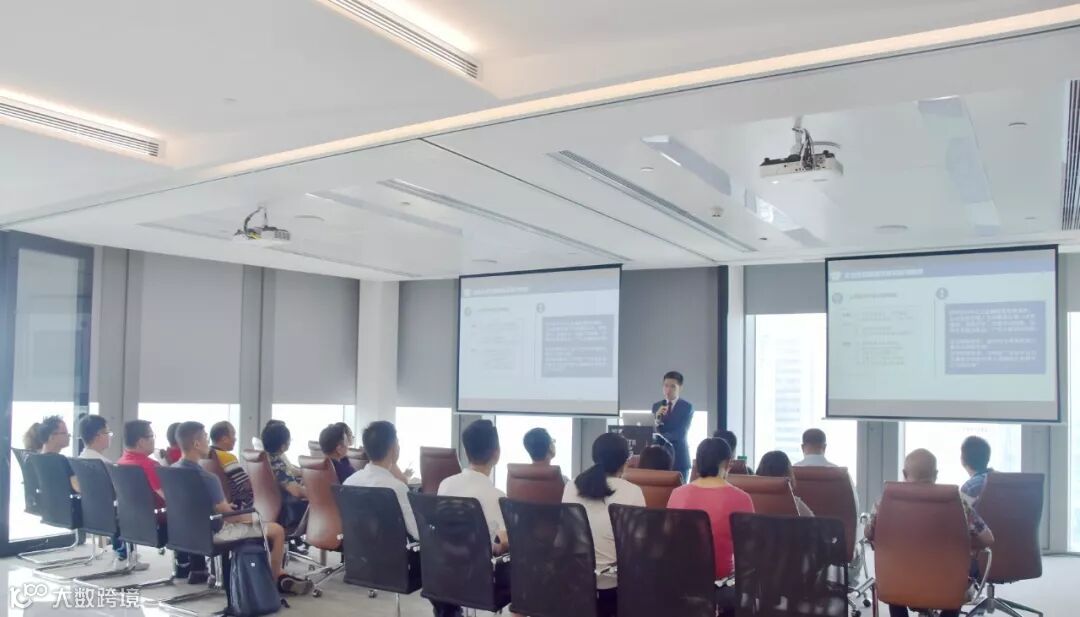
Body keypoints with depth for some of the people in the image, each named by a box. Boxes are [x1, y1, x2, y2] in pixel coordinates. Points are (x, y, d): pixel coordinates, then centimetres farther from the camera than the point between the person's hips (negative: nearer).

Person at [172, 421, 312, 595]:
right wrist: (251, 517, -3)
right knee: (277, 530, -1)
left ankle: (279, 573, 30)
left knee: (260, 523, 26)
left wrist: (222, 506, 15)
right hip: (213, 531, -10)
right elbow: (227, 515, -21)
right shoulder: (206, 477, -30)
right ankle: (275, 580, 18)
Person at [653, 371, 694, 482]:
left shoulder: (687, 407, -2)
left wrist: (661, 436, -13)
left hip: (679, 458, -3)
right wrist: (657, 418, -15)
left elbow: (681, 434, -11)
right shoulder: (656, 406, 9)